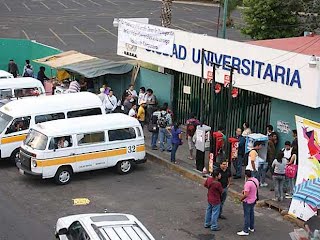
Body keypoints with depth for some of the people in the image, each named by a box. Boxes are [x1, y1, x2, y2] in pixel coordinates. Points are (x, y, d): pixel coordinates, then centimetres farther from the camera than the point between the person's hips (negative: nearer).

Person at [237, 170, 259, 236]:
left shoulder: (248, 183, -31)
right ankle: (251, 227, 36)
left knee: (247, 216, 1)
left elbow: (246, 195, -31)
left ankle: (245, 231, 8)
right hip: (254, 200, 8)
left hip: (247, 201, -8)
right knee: (251, 214, 22)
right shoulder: (256, 180, -3)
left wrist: (241, 198, -11)